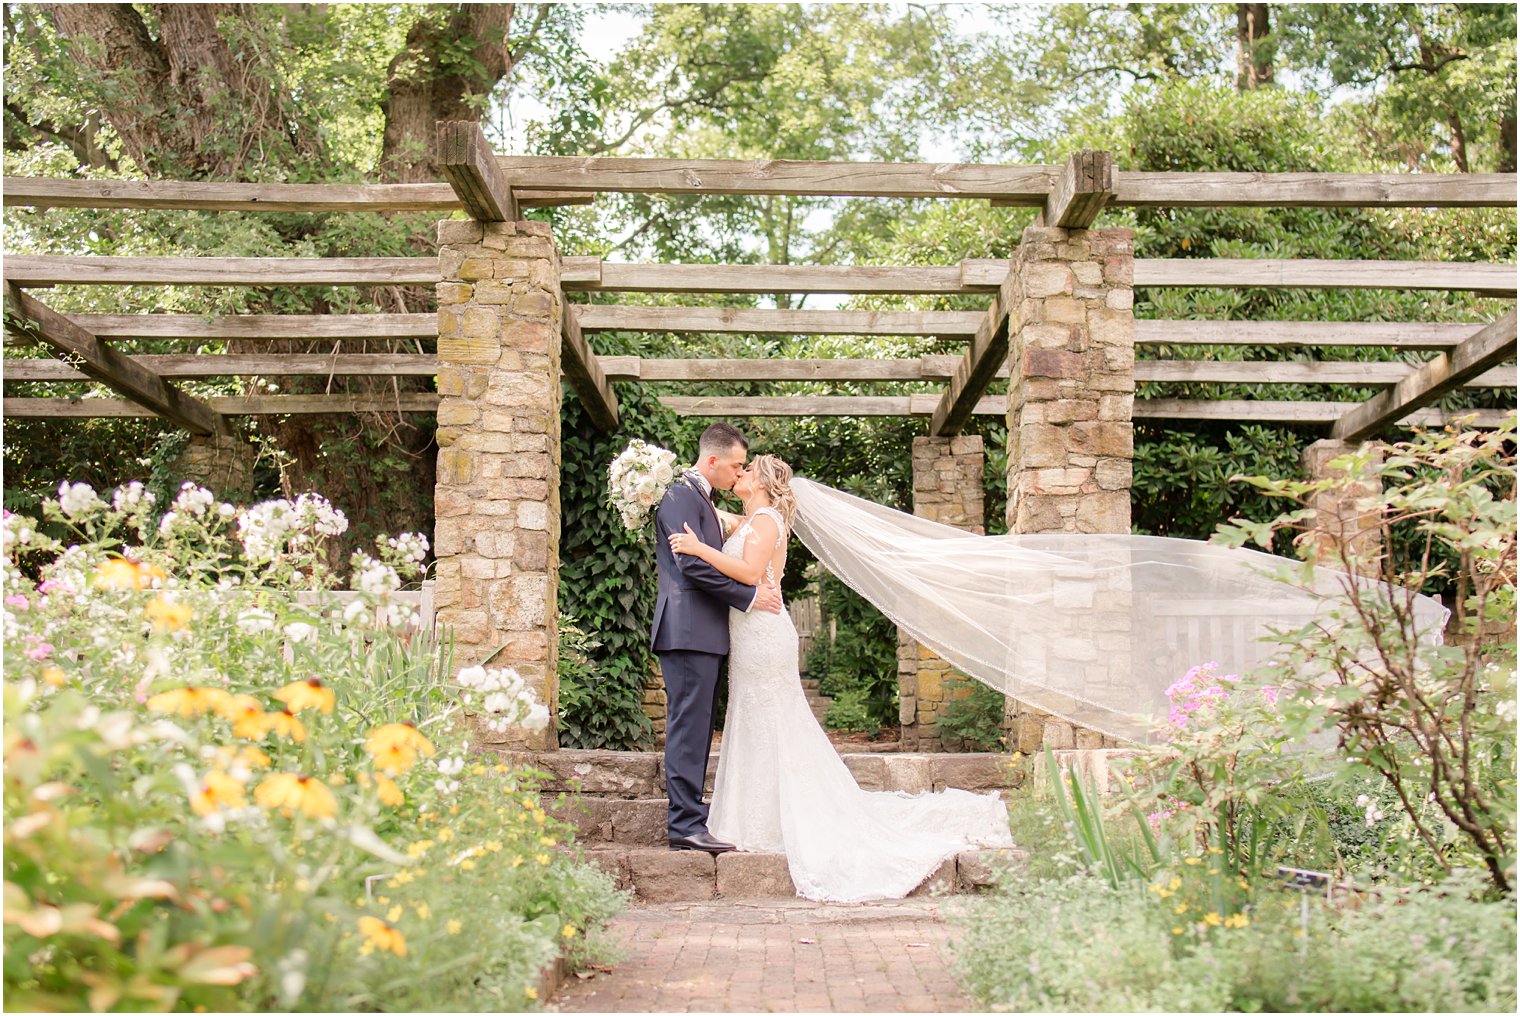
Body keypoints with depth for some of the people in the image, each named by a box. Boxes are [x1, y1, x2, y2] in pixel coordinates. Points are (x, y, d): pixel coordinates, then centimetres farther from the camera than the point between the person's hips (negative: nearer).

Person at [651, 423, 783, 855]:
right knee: (690, 726, -11)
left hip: (704, 634, 11)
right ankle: (686, 824, -11)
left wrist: (755, 587, 13)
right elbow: (693, 565, -19)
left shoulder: (702, 499, 23)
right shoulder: (681, 497, -10)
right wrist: (749, 595, -14)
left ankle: (687, 820, 13)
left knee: (697, 729, 10)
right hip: (688, 631, -11)